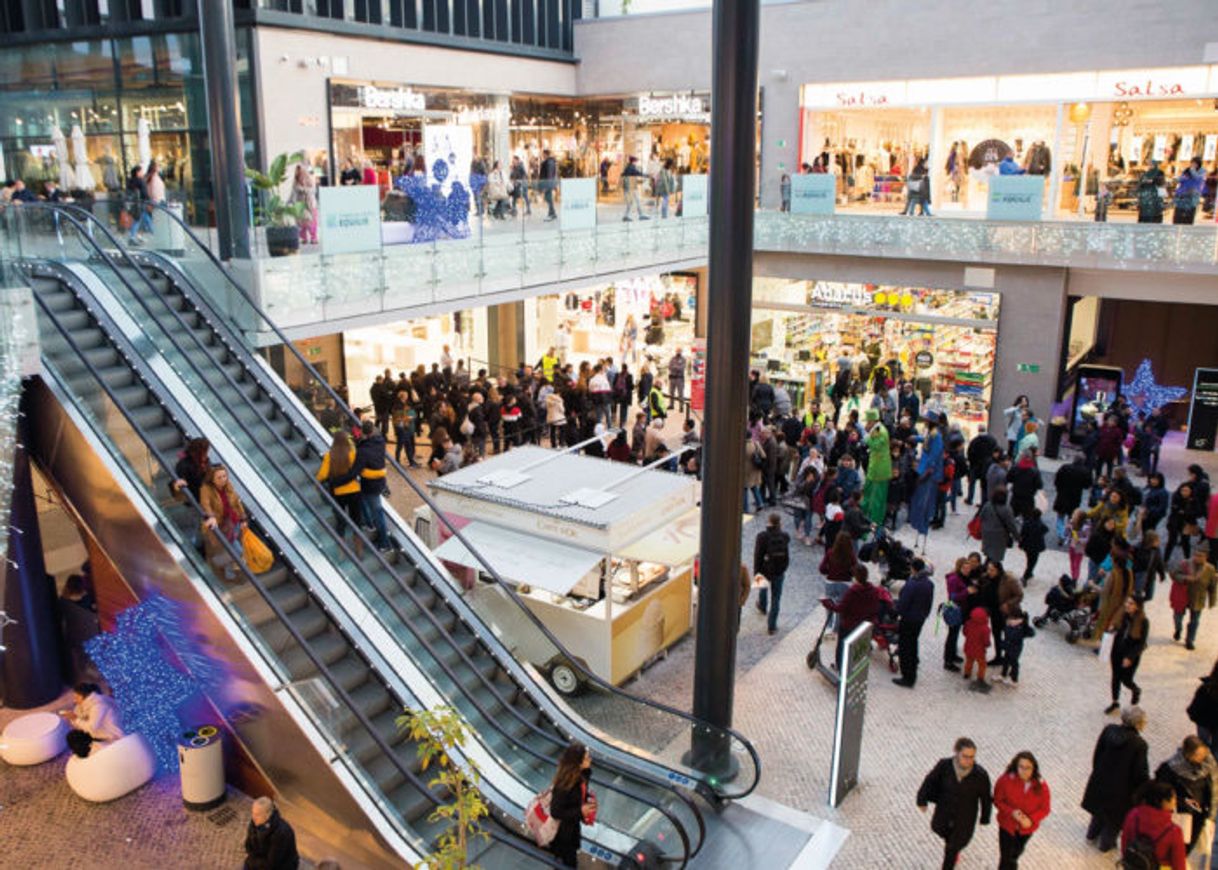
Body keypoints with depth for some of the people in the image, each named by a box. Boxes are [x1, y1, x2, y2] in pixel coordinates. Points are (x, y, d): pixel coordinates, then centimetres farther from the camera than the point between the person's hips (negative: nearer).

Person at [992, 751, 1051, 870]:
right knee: (1006, 857, 3)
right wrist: (1011, 812, -30)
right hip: (1007, 824, -3)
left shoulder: (1041, 786, -24)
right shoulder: (1005, 780, -27)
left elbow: (1045, 808, -11)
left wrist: (1031, 820, -26)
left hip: (1027, 827, 3)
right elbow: (998, 800, -14)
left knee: (1016, 853, 30)